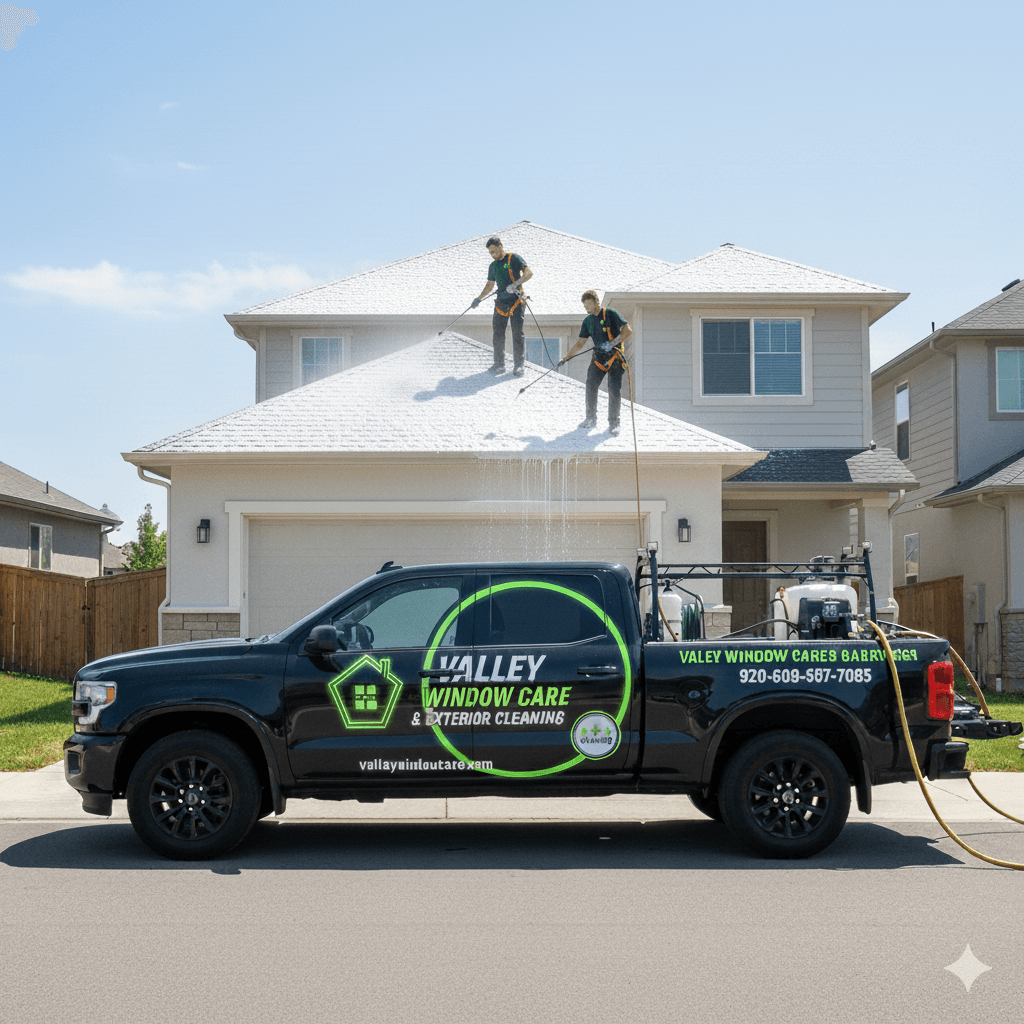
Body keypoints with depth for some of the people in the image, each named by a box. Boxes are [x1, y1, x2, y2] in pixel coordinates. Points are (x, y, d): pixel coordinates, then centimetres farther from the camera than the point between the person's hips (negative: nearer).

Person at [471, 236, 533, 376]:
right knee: (497, 333, 1)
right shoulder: (493, 266, 16)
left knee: (517, 333, -6)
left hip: (516, 301, -6)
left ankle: (519, 365, -2)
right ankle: (499, 364, 8)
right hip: (501, 302, 6)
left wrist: (516, 284, -27)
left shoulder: (514, 259, -3)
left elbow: (529, 273, -14)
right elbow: (490, 285, 27)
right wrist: (478, 299, 21)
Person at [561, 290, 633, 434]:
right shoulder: (588, 321, 12)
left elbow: (628, 330, -11)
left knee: (614, 389, -8)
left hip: (615, 356, -5)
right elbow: (580, 344, 17)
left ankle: (613, 422, 4)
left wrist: (613, 343, -22)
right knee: (590, 386, -7)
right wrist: (565, 358, 11)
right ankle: (591, 419, 6)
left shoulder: (610, 314, -5)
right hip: (599, 357, 5)